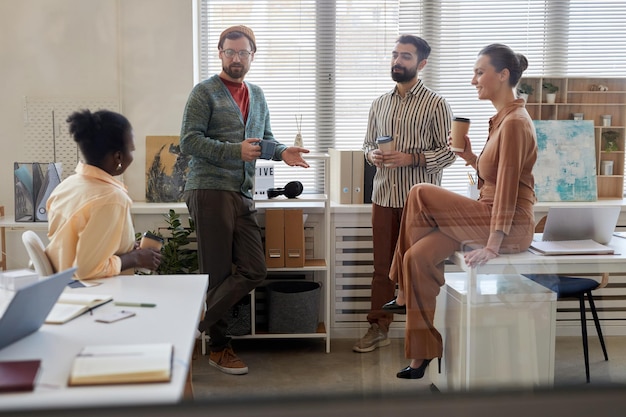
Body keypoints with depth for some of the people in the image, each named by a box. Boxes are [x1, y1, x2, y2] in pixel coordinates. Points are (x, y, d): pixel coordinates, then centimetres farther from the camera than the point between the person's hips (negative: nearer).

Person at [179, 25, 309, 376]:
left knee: (254, 270, 1)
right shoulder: (205, 92, -2)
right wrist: (235, 151, -18)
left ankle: (198, 322, 11)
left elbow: (265, 138, 27)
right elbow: (189, 141, -10)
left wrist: (282, 152, 4)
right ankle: (219, 347, 14)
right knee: (218, 273, 0)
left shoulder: (257, 95, 19)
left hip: (243, 195, 7)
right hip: (210, 191, -7)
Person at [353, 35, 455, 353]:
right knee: (383, 265, 9)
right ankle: (379, 328, 19)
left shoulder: (435, 104, -4)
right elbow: (368, 142, 19)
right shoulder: (380, 103, 12)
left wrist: (412, 158, -18)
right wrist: (372, 154, -4)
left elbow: (448, 152, -6)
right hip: (384, 196, 4)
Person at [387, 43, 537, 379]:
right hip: (488, 219, 9)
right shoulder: (502, 119, 14)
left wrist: (492, 246, -25)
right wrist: (470, 157, 1)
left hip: (510, 227, -9)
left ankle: (405, 289, 4)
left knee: (420, 196, -14)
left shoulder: (515, 123, -17)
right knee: (419, 256, -6)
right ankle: (424, 352, 1)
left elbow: (507, 188, -23)